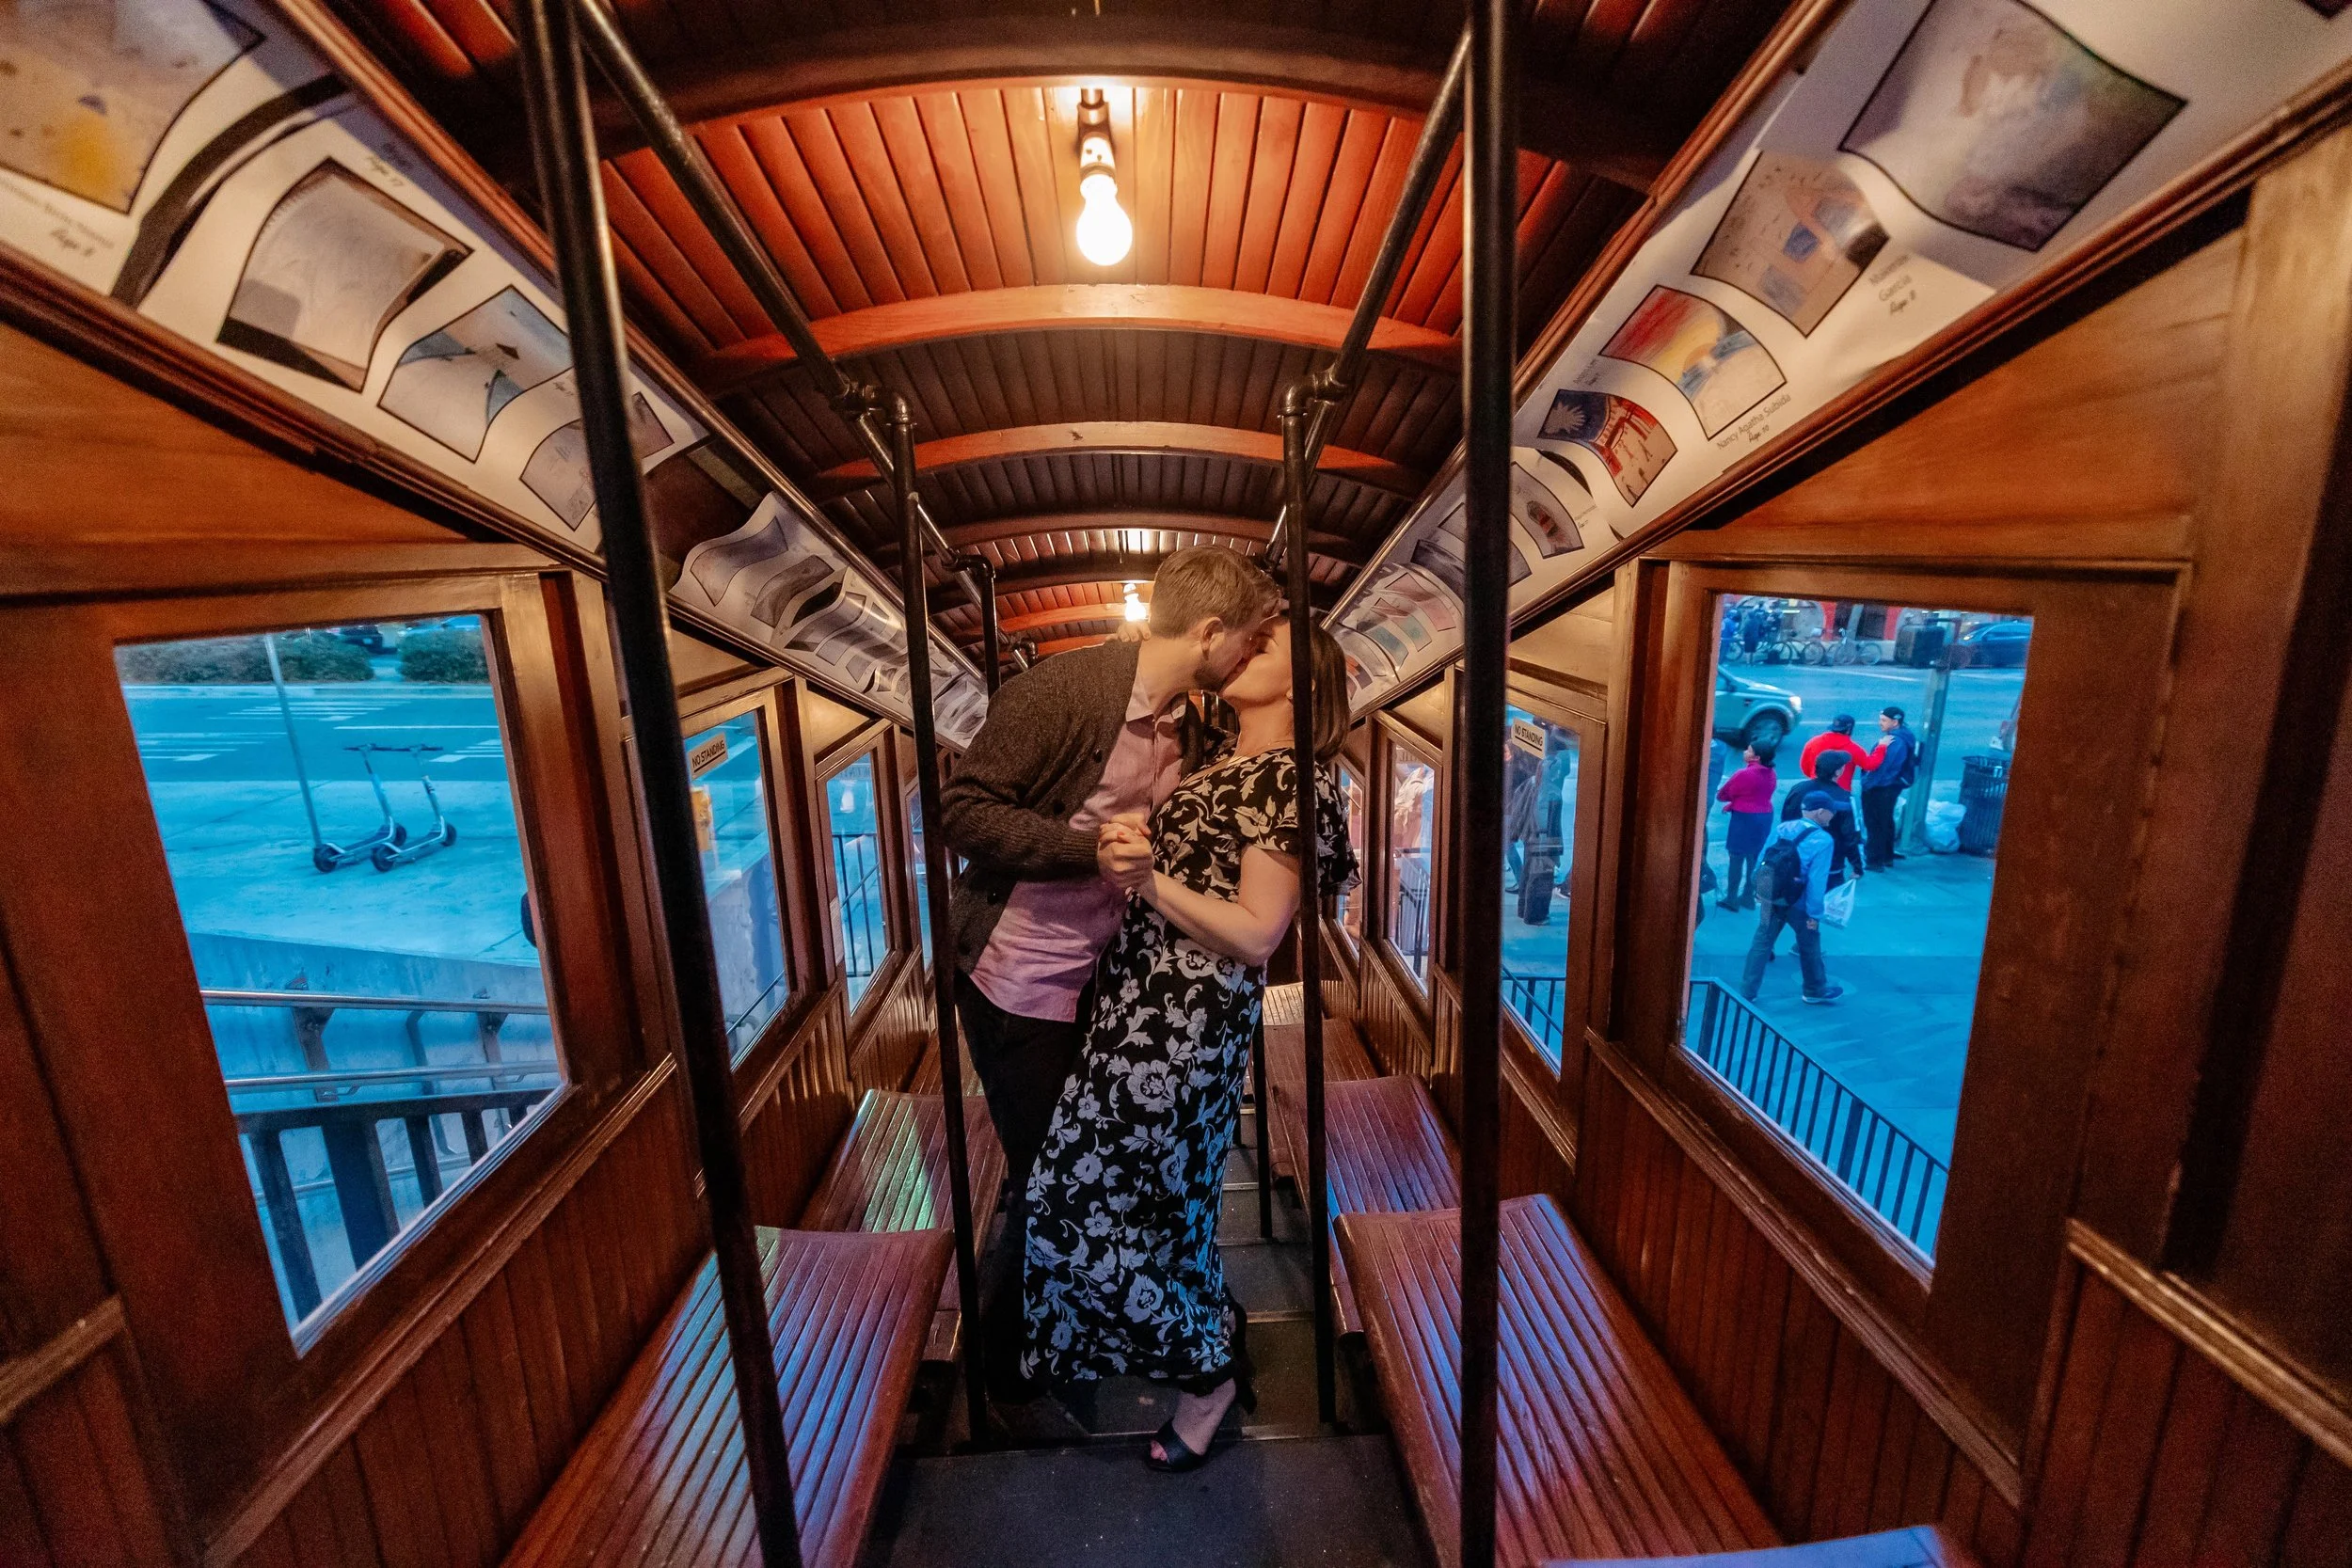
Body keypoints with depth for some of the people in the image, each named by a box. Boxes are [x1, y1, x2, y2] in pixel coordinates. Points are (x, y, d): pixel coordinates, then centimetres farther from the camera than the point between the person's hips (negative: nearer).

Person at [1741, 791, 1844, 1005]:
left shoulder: (1781, 828, 0)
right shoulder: (1823, 840, -17)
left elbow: (1762, 860, 5)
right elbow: (1817, 881, -19)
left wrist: (1760, 891, 15)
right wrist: (1814, 914, -13)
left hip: (1769, 897, 5)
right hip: (1797, 903, -5)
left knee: (1762, 942, 10)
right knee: (1810, 946, 17)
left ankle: (1747, 992, 12)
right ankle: (1815, 991, 37)